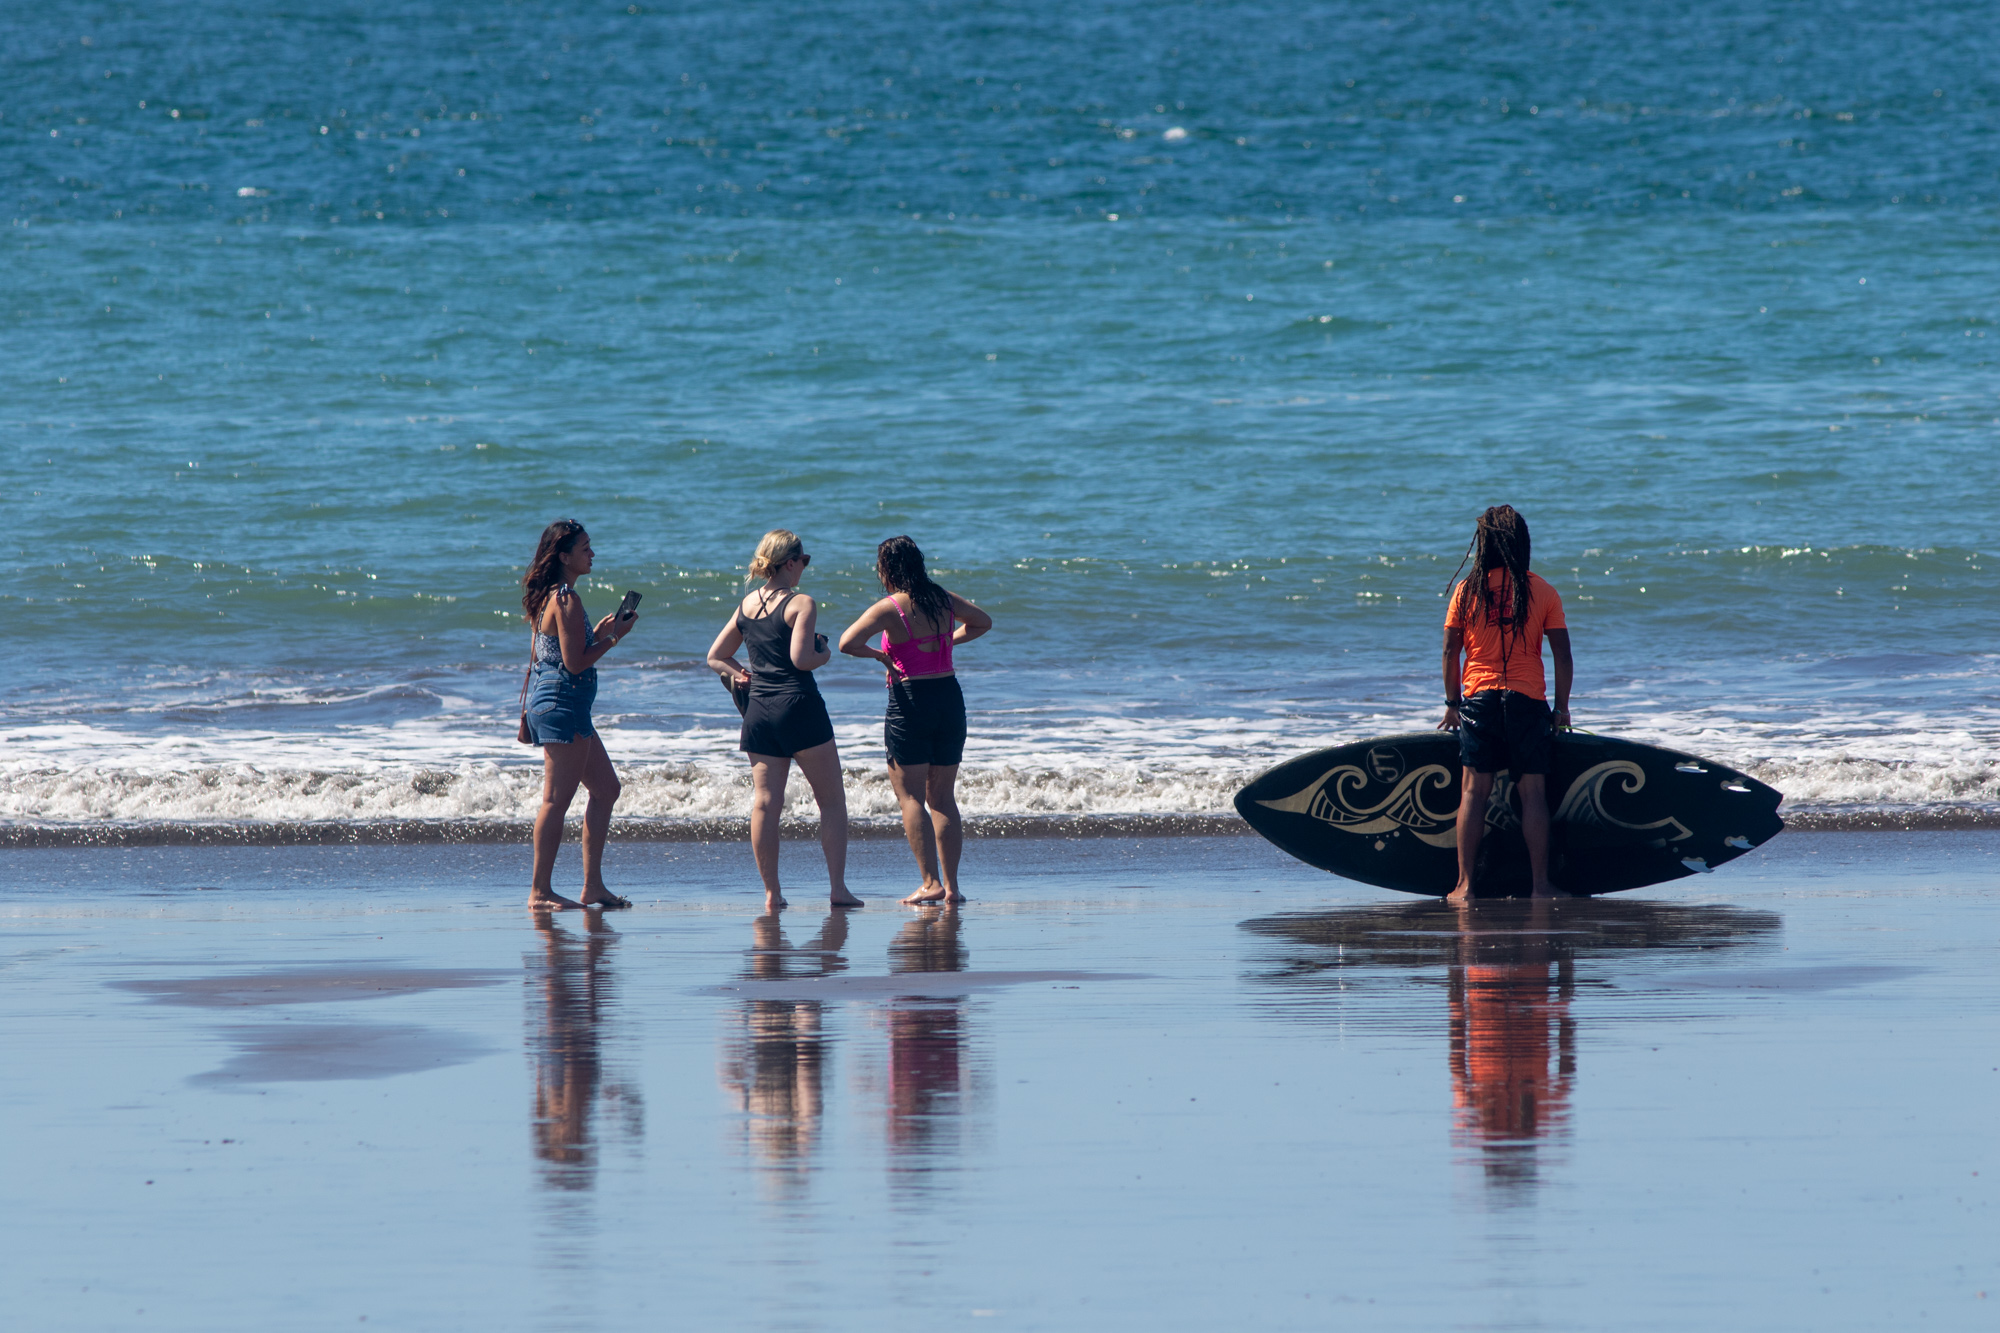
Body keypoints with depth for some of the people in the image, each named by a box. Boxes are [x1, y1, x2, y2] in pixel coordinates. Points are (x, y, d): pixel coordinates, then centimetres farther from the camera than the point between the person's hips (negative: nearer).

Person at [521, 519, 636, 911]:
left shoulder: (548, 597, 14)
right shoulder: (566, 600, -17)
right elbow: (574, 663, -20)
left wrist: (597, 632, 17)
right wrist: (613, 638, -9)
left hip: (546, 699, 11)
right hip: (562, 703, -11)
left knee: (606, 788, 14)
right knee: (557, 799, -8)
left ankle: (593, 886, 14)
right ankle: (540, 891, -6)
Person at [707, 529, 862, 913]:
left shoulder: (746, 606, 11)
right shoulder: (800, 604, -9)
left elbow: (715, 657, 17)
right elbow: (800, 658, -18)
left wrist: (739, 675, 14)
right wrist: (825, 655, 0)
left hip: (759, 711, 6)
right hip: (799, 706, -6)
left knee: (765, 803, 4)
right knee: (832, 800, 3)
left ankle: (771, 892, 2)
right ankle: (838, 886, -3)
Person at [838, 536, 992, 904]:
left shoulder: (890, 608, -12)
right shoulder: (944, 600, 6)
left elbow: (847, 643, -23)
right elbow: (983, 622, 23)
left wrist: (881, 656, -6)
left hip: (910, 701, -6)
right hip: (949, 696, 6)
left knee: (910, 796, 0)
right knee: (943, 798, 11)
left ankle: (931, 882, -10)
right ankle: (951, 885, 8)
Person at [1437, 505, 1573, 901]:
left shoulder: (1467, 590, 0)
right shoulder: (1541, 590, 0)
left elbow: (1450, 652, 1)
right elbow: (1563, 655, -1)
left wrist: (1452, 703, 11)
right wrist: (1562, 706, 8)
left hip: (1478, 699, 1)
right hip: (1528, 702, 0)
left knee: (1474, 790, 3)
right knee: (1533, 791, 3)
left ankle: (1464, 884, 0)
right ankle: (1540, 884, 2)